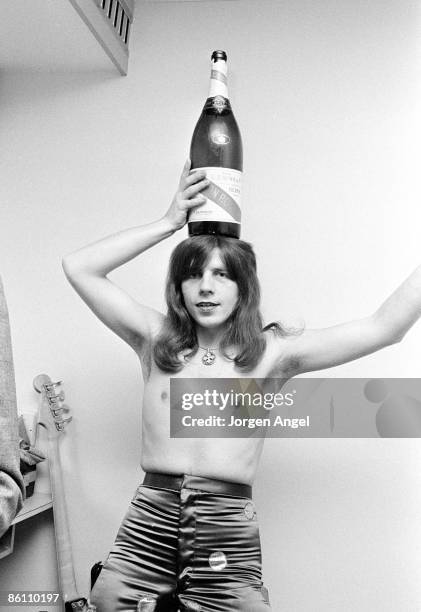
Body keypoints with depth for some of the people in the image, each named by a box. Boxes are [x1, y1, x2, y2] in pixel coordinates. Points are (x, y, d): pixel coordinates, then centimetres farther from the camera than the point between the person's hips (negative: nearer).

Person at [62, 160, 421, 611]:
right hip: (148, 522, 2)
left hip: (227, 530, -1)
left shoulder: (271, 352, 1)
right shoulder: (156, 340, 6)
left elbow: (384, 327, -4)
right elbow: (79, 268, 3)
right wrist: (169, 222, 2)